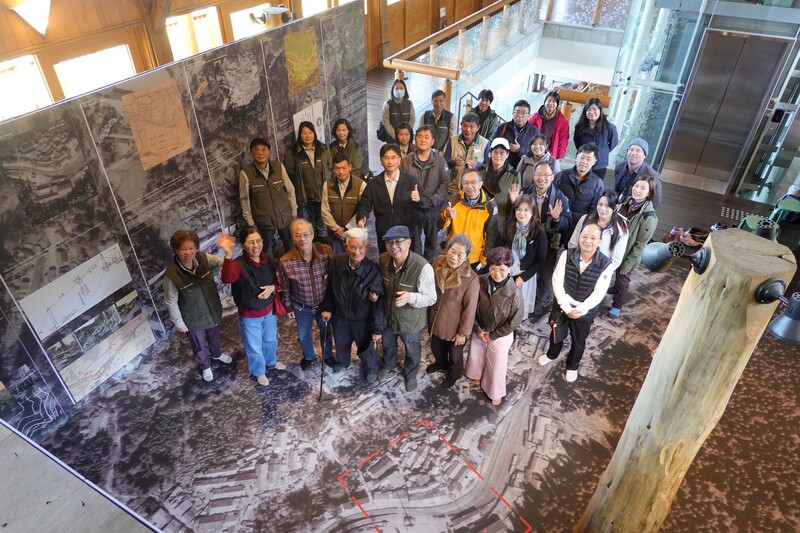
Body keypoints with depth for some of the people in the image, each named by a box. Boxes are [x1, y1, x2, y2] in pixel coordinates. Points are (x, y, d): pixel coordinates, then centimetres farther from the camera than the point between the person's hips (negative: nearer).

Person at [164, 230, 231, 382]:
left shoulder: (203, 259, -21)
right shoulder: (171, 275, -30)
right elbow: (171, 302, -18)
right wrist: (179, 323, -9)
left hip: (212, 310, 4)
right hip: (193, 319, -4)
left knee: (214, 336, 33)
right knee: (199, 346, 23)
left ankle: (217, 353, 66)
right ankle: (205, 366, 55)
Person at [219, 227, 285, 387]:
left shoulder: (267, 260, -12)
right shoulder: (238, 264, -29)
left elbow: (276, 279, 5)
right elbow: (227, 279, -52)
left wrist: (272, 287, -18)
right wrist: (228, 255, -65)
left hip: (268, 310, 5)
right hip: (249, 315, -5)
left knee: (270, 340, 30)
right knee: (254, 347, 18)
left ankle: (272, 361, 60)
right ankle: (259, 372, 48)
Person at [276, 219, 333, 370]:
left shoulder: (326, 252, -24)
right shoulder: (285, 262, -26)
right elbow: (285, 287, -8)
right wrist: (288, 307, 3)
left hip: (324, 303, 1)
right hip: (301, 306, 0)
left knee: (326, 331, 26)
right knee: (303, 335, 25)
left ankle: (327, 355, 57)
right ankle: (308, 356, 57)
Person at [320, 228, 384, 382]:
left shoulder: (373, 270, -29)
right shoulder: (336, 261, -21)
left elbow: (378, 302, -21)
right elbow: (330, 287, -3)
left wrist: (377, 328, -16)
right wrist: (327, 308, 3)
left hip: (362, 319, -3)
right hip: (339, 315, 3)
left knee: (366, 348, 22)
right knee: (341, 343, 30)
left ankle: (370, 369, 54)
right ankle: (342, 362, 63)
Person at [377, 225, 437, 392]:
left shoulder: (423, 267, -34)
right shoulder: (381, 260, -19)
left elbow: (431, 298, -25)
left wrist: (410, 297, -42)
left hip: (410, 319, -3)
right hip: (386, 315, 4)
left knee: (412, 350, 26)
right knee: (387, 344, 32)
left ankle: (410, 374, 56)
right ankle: (387, 365, 65)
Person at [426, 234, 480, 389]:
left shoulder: (471, 279, -30)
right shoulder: (438, 263, -16)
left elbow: (469, 309, -20)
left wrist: (463, 332, -12)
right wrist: (428, 314, 8)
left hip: (454, 324, -4)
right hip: (436, 319, 5)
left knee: (455, 354, 23)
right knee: (436, 347, 31)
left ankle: (453, 375, 55)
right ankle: (441, 364, 63)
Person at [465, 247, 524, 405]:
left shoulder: (514, 292, -29)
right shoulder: (480, 282, -22)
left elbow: (516, 319, -18)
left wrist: (493, 335, -13)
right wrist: (477, 329, -10)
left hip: (500, 335, -3)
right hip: (479, 330, 3)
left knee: (497, 365, 17)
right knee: (476, 355, 28)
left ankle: (495, 392, 45)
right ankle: (478, 375, 60)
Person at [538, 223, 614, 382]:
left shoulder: (606, 265, -21)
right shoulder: (567, 255, -16)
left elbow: (598, 294, -18)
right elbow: (557, 281, -15)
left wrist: (579, 310, -20)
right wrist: (567, 308, -20)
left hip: (585, 312, -1)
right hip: (562, 305, 1)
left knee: (578, 341, 21)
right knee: (556, 333, 25)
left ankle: (572, 365, 50)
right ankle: (552, 354, 56)